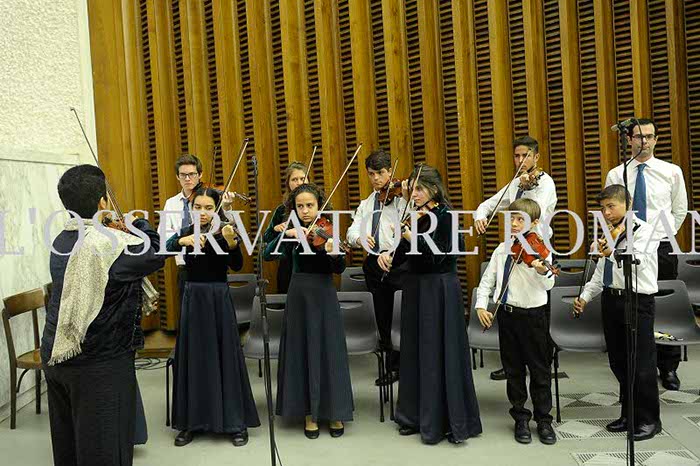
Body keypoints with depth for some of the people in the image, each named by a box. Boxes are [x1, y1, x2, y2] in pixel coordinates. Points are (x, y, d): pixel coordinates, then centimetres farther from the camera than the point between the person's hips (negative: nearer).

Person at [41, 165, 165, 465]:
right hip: (100, 364, -8)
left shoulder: (61, 241, 3)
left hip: (54, 355, 8)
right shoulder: (113, 244, -21)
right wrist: (139, 223, 8)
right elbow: (156, 254, -7)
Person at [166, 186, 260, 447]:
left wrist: (231, 242, -35)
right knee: (193, 359, 9)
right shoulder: (184, 233, 5)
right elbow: (165, 249, -13)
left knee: (226, 358, 1)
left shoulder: (224, 233, -5)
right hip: (193, 299, 3)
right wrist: (183, 240, -31)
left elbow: (237, 265, -18)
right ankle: (192, 421, 22)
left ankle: (237, 422, 12)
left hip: (219, 299, -3)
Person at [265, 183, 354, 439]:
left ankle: (335, 413, 17)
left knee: (329, 353, 3)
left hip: (324, 297, -1)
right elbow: (268, 255, -12)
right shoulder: (291, 232, 2)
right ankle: (309, 413, 19)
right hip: (298, 296, 1)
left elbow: (339, 269, -13)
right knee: (302, 354, 6)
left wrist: (334, 253, -34)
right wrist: (286, 234, -25)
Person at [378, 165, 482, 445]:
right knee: (415, 353, 13)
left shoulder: (445, 216, -10)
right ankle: (417, 416, 26)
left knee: (440, 354, -3)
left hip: (439, 291, -7)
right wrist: (387, 256, -12)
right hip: (415, 288, 7)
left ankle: (452, 421, 9)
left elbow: (436, 256, -21)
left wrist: (410, 237, -30)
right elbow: (402, 255, 7)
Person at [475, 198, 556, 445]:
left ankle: (544, 420, 22)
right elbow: (487, 280, 10)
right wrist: (481, 306, -3)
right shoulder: (502, 249, 6)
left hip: (533, 315, -4)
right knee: (513, 369, 12)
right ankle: (521, 418, 26)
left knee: (540, 370, 6)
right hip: (506, 314, 4)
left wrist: (543, 272, -44)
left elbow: (548, 285, -22)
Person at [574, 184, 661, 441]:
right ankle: (629, 414, 26)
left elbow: (636, 263, -23)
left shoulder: (643, 230, -7)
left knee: (642, 364, -1)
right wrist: (586, 296, 10)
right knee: (618, 362, 13)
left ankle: (649, 419, 14)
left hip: (637, 301, -7)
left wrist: (613, 252, -38)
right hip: (611, 300, 7)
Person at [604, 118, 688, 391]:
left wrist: (665, 235, 10)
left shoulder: (672, 172, 3)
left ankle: (669, 369, 17)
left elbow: (680, 210, 13)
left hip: (661, 248, 0)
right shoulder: (615, 175, 2)